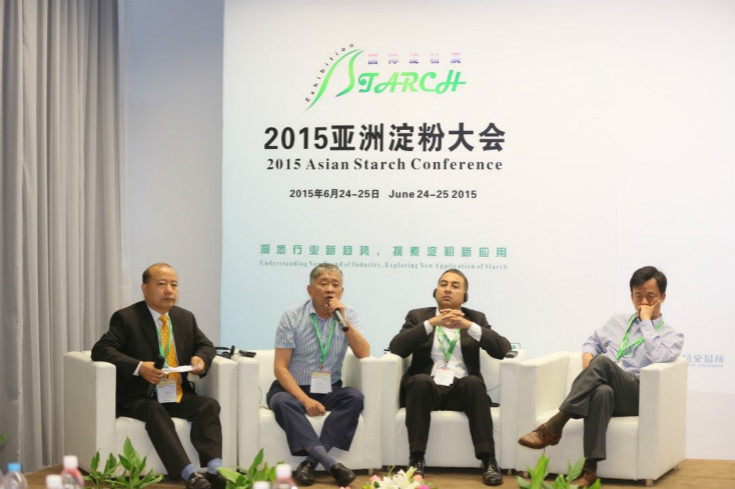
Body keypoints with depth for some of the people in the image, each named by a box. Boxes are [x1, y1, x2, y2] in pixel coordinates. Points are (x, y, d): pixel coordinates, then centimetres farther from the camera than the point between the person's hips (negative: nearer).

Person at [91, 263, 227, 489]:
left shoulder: (185, 317, 13)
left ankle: (214, 468, -35)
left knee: (209, 405, -23)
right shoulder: (126, 318, -5)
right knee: (155, 411, -37)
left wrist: (201, 358, -3)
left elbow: (205, 345, 24)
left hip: (178, 396, 5)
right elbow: (100, 350, -14)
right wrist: (139, 367, -28)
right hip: (139, 398, -5)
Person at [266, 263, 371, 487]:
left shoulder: (348, 315, 2)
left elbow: (364, 354, -9)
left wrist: (343, 321, -19)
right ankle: (328, 462, -44)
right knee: (282, 402, -35)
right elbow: (280, 367, -11)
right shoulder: (292, 317, -7)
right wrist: (305, 400, -23)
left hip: (329, 391, 3)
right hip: (293, 388, -2)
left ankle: (310, 461, -33)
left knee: (355, 397, -27)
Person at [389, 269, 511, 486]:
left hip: (461, 389, 1)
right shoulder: (418, 316, 14)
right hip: (427, 387, 0)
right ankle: (417, 459, -32)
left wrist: (469, 326, -13)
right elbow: (396, 348, -3)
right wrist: (431, 323, -13)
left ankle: (488, 460, -33)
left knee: (474, 382, -33)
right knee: (421, 381, -34)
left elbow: (503, 348, 1)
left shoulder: (476, 318, 16)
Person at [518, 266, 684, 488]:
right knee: (601, 391, -40)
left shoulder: (672, 335, 12)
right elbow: (592, 342, 30)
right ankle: (590, 468, -48)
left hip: (637, 395, -3)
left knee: (602, 361, -35)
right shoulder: (618, 322, 28)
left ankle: (553, 427, -38)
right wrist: (587, 355, 6)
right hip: (606, 390, 3)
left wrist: (646, 321, -1)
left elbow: (658, 358, -9)